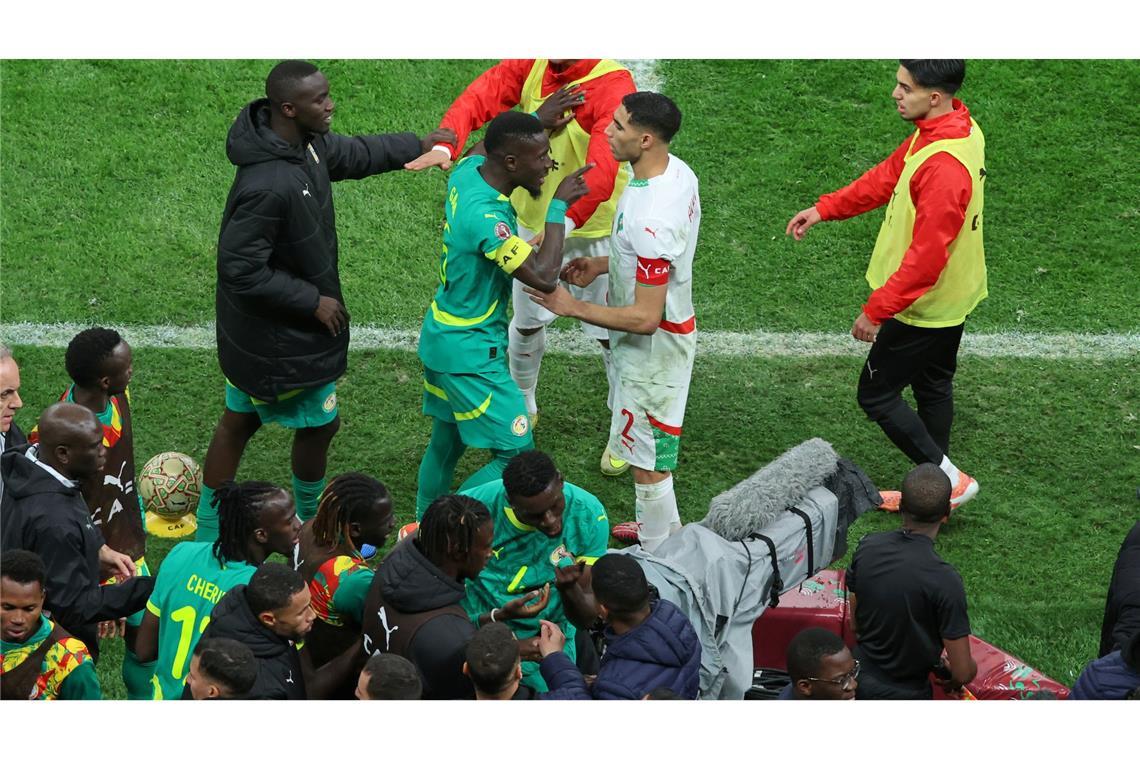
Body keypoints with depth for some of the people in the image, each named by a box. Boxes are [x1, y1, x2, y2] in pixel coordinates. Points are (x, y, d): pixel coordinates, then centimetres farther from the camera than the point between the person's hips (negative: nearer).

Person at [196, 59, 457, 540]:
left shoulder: (307, 144, -6)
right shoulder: (266, 186, -35)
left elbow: (352, 154, 17)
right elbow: (241, 269, -30)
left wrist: (417, 145, 26)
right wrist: (313, 302, -21)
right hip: (284, 337, -9)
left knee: (238, 422, 18)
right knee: (319, 425, 12)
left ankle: (209, 532, 31)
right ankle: (311, 522, 36)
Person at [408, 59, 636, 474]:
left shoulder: (613, 85, -29)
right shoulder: (530, 66, -12)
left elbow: (601, 171, -39)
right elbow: (479, 96, -25)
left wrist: (563, 223, -51)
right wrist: (445, 145, -44)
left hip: (595, 232, -4)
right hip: (534, 223, 5)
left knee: (610, 335, 9)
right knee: (526, 323, 21)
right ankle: (523, 406, 46)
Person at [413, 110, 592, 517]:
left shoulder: (468, 171, -5)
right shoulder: (486, 218, -32)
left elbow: (483, 146, 22)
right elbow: (544, 276, -32)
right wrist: (558, 205, -24)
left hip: (441, 335, 10)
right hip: (470, 352, -10)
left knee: (446, 442, 21)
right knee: (516, 456, -3)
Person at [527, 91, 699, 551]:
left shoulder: (650, 220, -37)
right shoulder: (677, 172, -7)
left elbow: (645, 318, -32)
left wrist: (573, 308, -22)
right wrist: (602, 265, 7)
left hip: (653, 346, -10)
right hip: (674, 328, 10)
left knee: (647, 458, 9)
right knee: (656, 444, 28)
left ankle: (657, 554, 26)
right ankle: (666, 526, 48)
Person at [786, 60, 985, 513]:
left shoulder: (945, 167, -34)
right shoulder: (949, 128, -3)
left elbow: (926, 257, -32)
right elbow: (888, 176, 12)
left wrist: (877, 310, -24)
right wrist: (825, 209, 10)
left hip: (923, 305, -10)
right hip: (951, 298, 10)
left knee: (876, 395, 5)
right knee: (932, 387, 22)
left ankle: (949, 480, 11)